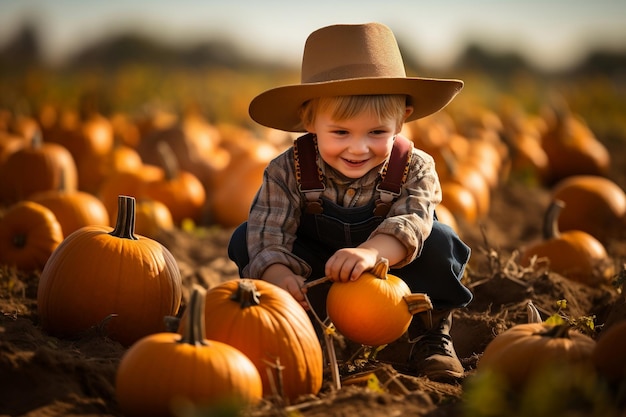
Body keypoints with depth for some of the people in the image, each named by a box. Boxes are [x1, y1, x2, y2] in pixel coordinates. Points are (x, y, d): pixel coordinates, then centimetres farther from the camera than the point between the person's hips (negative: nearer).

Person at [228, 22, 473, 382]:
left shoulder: (415, 168, -21)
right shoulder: (288, 171, -20)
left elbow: (410, 225, -37)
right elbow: (269, 232, -29)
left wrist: (372, 252, -60)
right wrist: (279, 275, -52)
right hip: (316, 278, 1)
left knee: (439, 243, -29)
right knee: (245, 240, -21)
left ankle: (433, 332, -9)